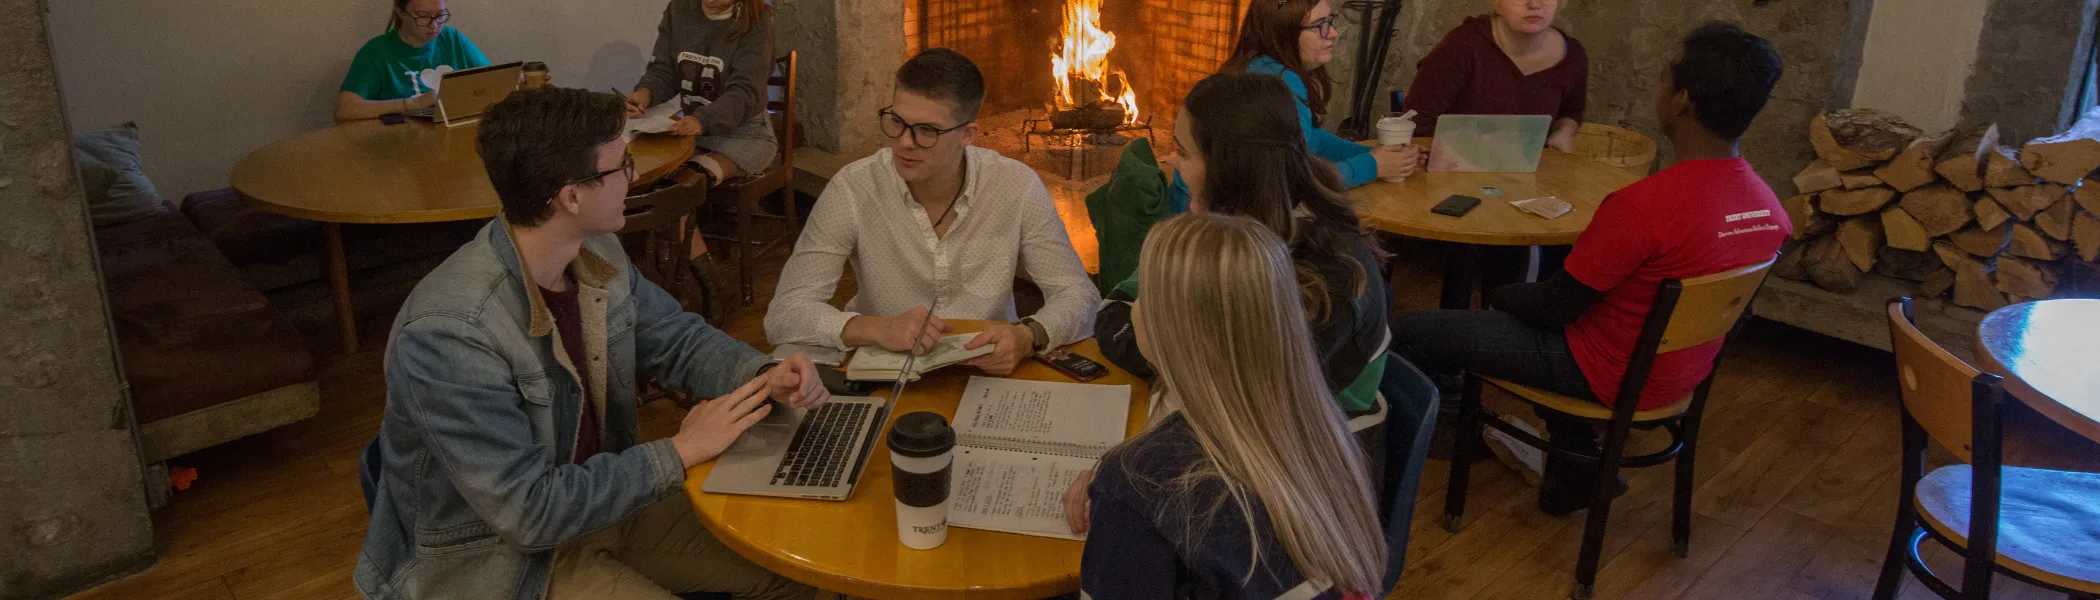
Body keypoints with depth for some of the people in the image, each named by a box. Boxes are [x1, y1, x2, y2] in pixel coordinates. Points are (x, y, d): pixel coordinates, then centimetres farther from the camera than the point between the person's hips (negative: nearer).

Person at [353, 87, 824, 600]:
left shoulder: (598, 254, -8)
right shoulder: (450, 335, -31)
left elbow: (678, 339, 8)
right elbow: (528, 512, -29)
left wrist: (764, 377, -11)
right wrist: (678, 453, -23)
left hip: (599, 497, 7)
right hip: (496, 556, -7)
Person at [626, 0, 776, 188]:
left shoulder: (756, 22, -15)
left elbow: (744, 91, -23)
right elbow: (663, 70, 1)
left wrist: (703, 121, -42)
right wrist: (646, 92, -24)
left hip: (744, 132, -5)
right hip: (690, 127, 5)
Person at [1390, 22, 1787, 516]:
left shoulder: (1642, 205, -31)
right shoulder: (1769, 207, -7)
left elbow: (1558, 305, -19)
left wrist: (1502, 294, 3)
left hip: (1613, 374, -8)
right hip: (1683, 375, 8)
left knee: (1408, 333, -3)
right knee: (1521, 297, 31)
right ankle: (1575, 469, 32)